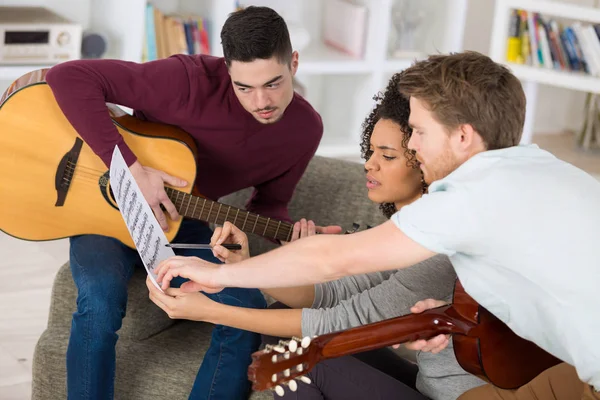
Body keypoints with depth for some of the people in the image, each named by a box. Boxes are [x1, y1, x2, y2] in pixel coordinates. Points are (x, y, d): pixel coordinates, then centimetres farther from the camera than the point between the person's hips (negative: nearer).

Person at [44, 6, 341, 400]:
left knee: (249, 310, -21)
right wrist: (131, 168, -36)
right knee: (102, 299, -34)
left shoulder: (305, 128, -10)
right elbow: (69, 77, -31)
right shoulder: (191, 80, -29)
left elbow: (269, 203, 6)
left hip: (182, 224, 4)